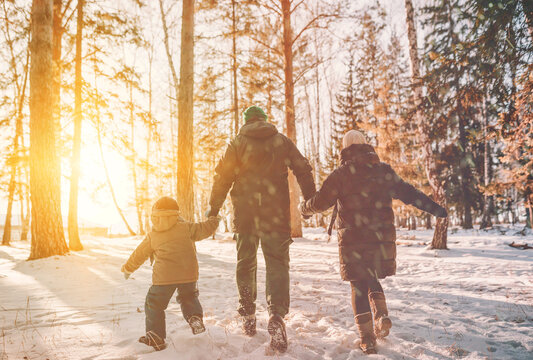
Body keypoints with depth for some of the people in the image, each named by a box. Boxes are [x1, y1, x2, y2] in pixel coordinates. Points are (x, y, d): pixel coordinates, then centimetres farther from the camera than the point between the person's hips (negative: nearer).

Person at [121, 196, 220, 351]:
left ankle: (156, 336, 14)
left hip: (164, 277, -1)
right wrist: (213, 220, 30)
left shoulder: (152, 236, 8)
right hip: (188, 274, 2)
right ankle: (195, 317, 3)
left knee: (154, 304, 14)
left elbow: (139, 255, 18)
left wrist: (128, 268, 35)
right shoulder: (186, 227, 4)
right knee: (189, 297, 27)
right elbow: (204, 229, 8)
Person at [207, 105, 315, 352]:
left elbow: (223, 177, 0)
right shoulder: (282, 142, 8)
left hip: (244, 213, 1)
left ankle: (247, 316, 22)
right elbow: (303, 170, 8)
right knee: (277, 263, 0)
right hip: (276, 213, 0)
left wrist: (213, 209, 6)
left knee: (245, 262, 14)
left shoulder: (237, 143, 5)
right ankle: (276, 316, -17)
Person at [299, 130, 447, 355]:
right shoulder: (383, 170, 7)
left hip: (353, 239, -3)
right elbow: (408, 193, 8)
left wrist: (304, 208, 17)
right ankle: (381, 316, 0)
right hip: (382, 237, 3)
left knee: (359, 285, 6)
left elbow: (321, 202, -3)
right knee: (373, 280, 22)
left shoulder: (341, 174, -3)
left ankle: (367, 338, 4)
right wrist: (435, 209, 16)